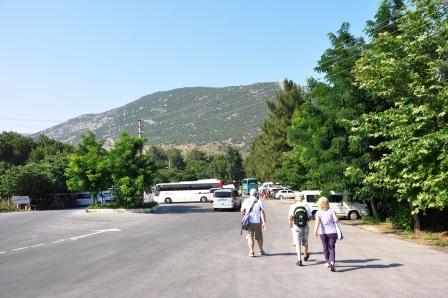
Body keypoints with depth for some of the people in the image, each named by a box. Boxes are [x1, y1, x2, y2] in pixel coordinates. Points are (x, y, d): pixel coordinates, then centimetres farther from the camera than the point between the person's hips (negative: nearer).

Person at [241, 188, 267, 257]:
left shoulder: (245, 201, 3)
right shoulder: (259, 202, -4)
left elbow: (242, 212, 10)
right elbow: (262, 213, -10)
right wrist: (264, 223, -11)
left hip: (248, 222, 0)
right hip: (257, 222, 0)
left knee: (250, 237, 3)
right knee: (259, 237, 15)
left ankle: (251, 252, -5)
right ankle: (261, 250, 29)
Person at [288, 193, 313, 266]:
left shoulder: (293, 206, -5)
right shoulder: (306, 205, -2)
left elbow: (290, 217, -12)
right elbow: (310, 217, -3)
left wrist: (290, 226, 2)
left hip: (296, 226, -2)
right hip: (305, 226, 2)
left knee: (297, 243, 0)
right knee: (305, 243, 20)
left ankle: (299, 259, -12)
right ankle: (305, 256, 41)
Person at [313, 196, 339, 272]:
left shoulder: (318, 213, -5)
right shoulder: (331, 211, -2)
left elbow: (317, 222, -19)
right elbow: (336, 219, -10)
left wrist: (315, 231, -27)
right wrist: (332, 219, 13)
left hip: (323, 232, 0)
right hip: (332, 232, 0)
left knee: (325, 248, 16)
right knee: (332, 247, 1)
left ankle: (327, 262, 24)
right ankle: (332, 262, -18)